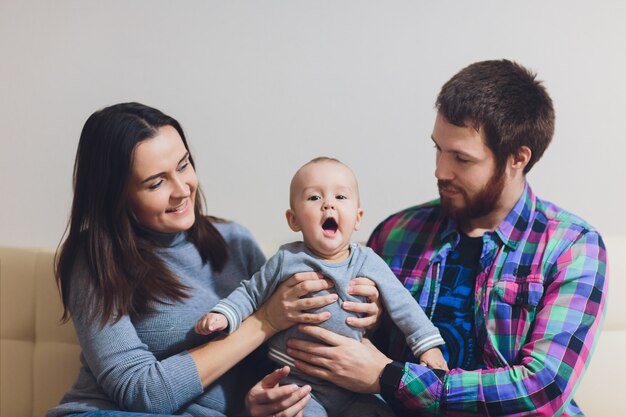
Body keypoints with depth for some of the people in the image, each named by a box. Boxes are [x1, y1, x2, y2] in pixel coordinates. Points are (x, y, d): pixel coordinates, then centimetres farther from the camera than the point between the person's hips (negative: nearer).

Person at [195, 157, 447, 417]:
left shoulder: (369, 263, 1)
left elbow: (401, 304, 6)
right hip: (298, 384, -3)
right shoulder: (286, 261, -4)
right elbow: (250, 293, 7)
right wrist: (223, 314, -8)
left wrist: (428, 344, 2)